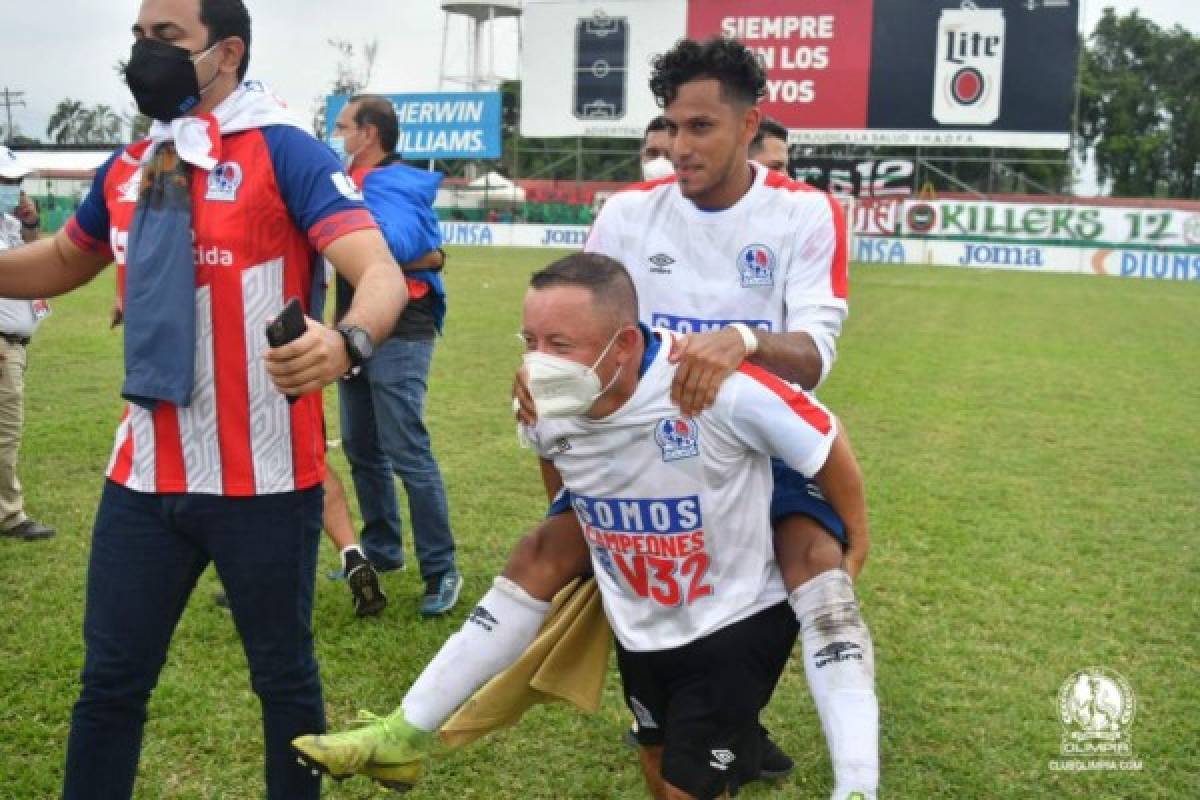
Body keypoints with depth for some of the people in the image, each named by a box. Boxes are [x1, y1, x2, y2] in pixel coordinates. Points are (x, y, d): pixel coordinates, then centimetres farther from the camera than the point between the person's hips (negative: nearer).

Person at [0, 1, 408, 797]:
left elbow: (381, 273, -21)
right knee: (110, 679, 15)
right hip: (145, 476, 6)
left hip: (264, 479, -5)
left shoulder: (285, 153, -10)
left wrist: (345, 342, -42)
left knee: (283, 675, 14)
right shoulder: (127, 168, 10)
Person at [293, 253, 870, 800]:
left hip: (736, 622, -5)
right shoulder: (547, 406, -18)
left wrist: (852, 544, -3)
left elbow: (826, 443, -17)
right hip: (639, 628, 5)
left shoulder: (719, 388, -34)